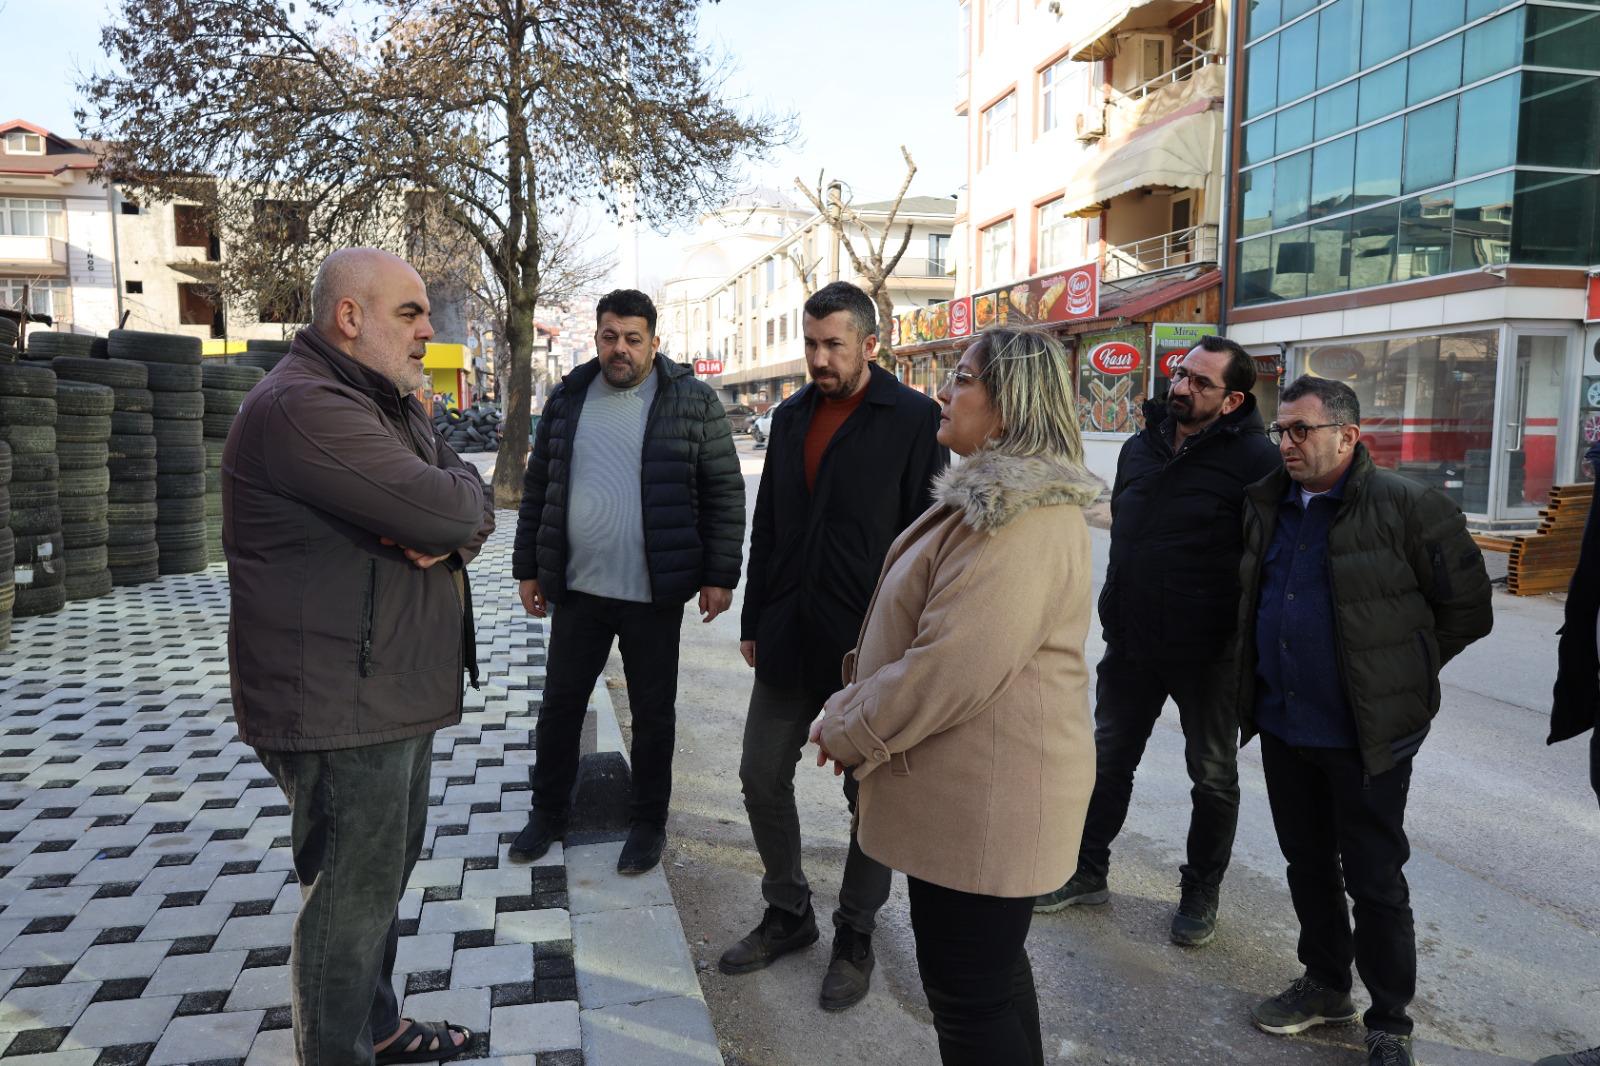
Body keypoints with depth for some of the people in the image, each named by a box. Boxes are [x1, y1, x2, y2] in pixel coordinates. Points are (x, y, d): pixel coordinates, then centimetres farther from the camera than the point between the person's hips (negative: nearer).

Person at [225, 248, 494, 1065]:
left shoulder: (392, 405, 14)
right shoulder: (303, 407, -20)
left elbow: (474, 513, 8)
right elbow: (439, 506, -29)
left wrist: (449, 531, -15)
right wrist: (457, 482, -6)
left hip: (398, 694, 10)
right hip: (340, 710, -10)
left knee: (384, 873, 22)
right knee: (351, 898, 3)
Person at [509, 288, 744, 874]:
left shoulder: (692, 400, -5)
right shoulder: (568, 399, 6)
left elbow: (724, 490, -4)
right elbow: (537, 488, 12)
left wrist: (720, 574, -8)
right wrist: (529, 568, 10)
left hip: (654, 593, -3)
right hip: (576, 586, 3)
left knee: (652, 713, 10)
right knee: (560, 703, 13)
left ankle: (649, 822, 28)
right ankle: (548, 812, 32)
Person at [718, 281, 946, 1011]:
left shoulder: (913, 420, -9)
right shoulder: (792, 417, 9)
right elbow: (766, 527, 14)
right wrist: (753, 623, 12)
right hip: (789, 641, 6)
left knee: (870, 795, 8)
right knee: (762, 776, 11)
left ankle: (856, 937, 27)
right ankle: (788, 913, 32)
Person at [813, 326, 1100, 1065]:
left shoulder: (1020, 519, -24)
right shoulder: (998, 496, 13)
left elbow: (953, 668, -28)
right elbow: (940, 637, 18)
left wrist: (846, 731, -14)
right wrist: (853, 708, 8)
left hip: (985, 793, -10)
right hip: (977, 784, 10)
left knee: (967, 990, 4)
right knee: (988, 970, 24)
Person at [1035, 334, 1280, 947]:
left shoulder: (1255, 459, -13)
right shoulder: (1139, 448, 6)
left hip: (1207, 650, -6)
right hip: (1131, 643, 6)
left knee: (1214, 777, 12)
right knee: (1108, 759, 15)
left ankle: (1201, 893, 29)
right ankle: (1088, 872, 31)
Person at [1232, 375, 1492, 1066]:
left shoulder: (1408, 508, -12)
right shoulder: (1266, 503, 5)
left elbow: (1467, 611, -5)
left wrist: (1398, 673, 0)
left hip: (1366, 733, -5)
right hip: (1282, 724, 6)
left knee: (1374, 879, 5)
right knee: (1307, 862, 18)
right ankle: (1325, 983, 37)